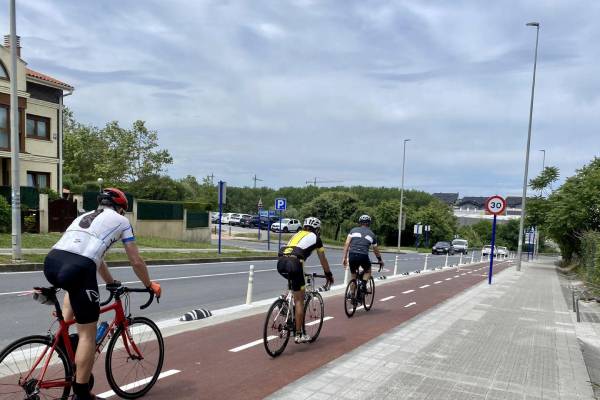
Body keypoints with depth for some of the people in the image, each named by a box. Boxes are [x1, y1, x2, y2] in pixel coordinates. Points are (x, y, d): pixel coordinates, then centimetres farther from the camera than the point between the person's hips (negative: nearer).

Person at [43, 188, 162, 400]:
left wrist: (111, 282, 57)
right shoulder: (121, 220, 18)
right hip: (77, 269, -7)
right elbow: (136, 261, 19)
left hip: (51, 262, 7)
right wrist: (150, 285, 35)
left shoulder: (84, 216, 34)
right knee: (88, 335, 7)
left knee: (75, 287, 42)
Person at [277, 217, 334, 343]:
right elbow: (323, 260, 25)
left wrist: (301, 273, 54)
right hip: (293, 264, -6)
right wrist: (329, 275, 39)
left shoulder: (297, 234, 32)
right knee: (299, 300, 4)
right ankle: (299, 335, 9)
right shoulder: (315, 238, 18)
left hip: (280, 263, 6)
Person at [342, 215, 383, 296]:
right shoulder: (372, 234, 18)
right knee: (368, 271, 28)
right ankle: (363, 284, 2)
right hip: (363, 256, -1)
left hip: (352, 255, 1)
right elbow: (376, 250, 27)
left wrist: (344, 258, 6)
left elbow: (346, 244, 5)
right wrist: (380, 260, 42)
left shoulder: (354, 230, 16)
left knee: (353, 275, 22)